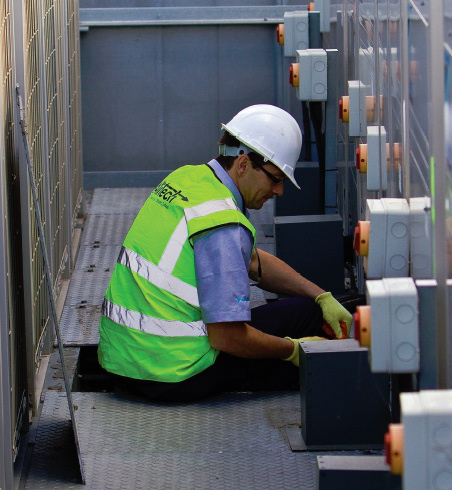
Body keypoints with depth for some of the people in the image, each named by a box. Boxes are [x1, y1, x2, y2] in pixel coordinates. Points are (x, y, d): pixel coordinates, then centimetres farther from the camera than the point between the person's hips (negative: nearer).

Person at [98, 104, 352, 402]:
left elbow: (254, 262, 22)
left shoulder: (187, 178, 10)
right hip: (174, 376, -9)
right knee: (307, 313, 0)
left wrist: (323, 297, 14)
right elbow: (226, 337, -22)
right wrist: (294, 350, -6)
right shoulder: (223, 225, -20)